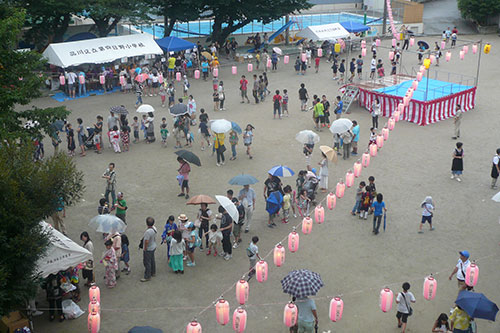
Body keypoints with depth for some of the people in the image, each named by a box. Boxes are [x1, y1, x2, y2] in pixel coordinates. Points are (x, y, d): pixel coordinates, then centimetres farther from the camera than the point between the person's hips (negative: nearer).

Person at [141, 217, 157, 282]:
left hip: (148, 249, -9)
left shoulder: (148, 231, -32)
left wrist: (145, 249, -15)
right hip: (153, 247, 9)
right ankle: (153, 272, 40)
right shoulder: (154, 228, -5)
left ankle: (147, 277, 11)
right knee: (152, 260, 24)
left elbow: (146, 241, -28)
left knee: (147, 262, 2)